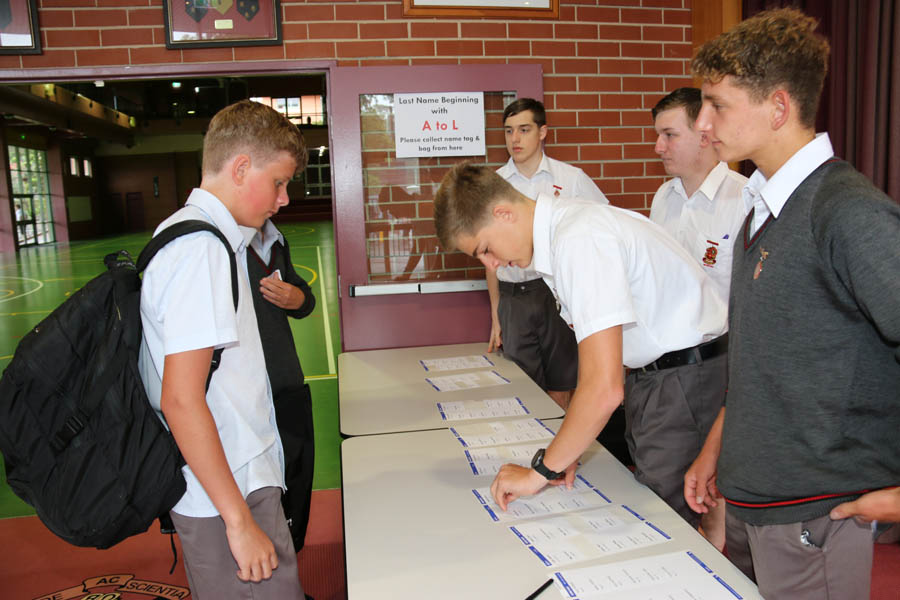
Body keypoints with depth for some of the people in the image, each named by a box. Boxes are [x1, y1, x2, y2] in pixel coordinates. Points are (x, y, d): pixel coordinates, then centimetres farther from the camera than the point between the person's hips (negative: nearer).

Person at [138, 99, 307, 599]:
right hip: (228, 496, -10)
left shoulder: (184, 231, 10)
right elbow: (182, 399, -24)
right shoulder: (203, 249, -21)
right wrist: (240, 520, -20)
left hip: (229, 483, 10)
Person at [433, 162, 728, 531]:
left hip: (688, 373, -9)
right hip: (650, 372, 9)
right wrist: (568, 449, 3)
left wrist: (540, 472, -21)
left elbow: (605, 389, -32)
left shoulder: (579, 241, -27)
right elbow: (597, 347, 9)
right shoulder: (557, 233, 3)